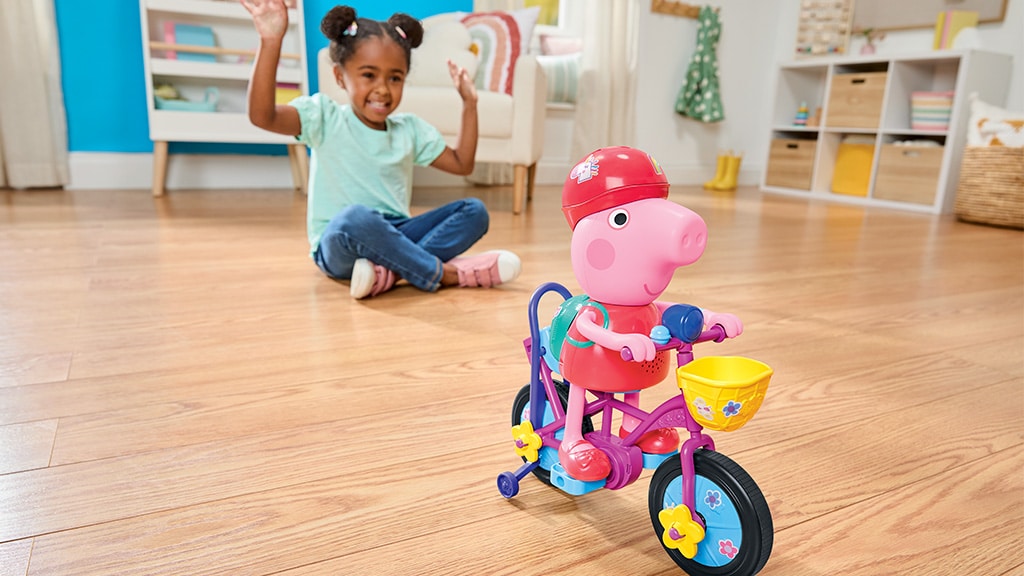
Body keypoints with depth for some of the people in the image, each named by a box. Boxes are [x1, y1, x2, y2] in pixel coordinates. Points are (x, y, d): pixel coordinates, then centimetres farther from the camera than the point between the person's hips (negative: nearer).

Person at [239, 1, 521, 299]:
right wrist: (271, 41, -29)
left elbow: (462, 164, 15)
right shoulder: (325, 118, -3)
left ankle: (390, 270, -31)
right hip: (338, 245, -5)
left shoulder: (410, 129, 11)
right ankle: (445, 272, -25)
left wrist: (469, 104, 9)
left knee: (474, 211, -11)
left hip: (393, 236, 6)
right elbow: (262, 115, -19)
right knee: (354, 218, -40)